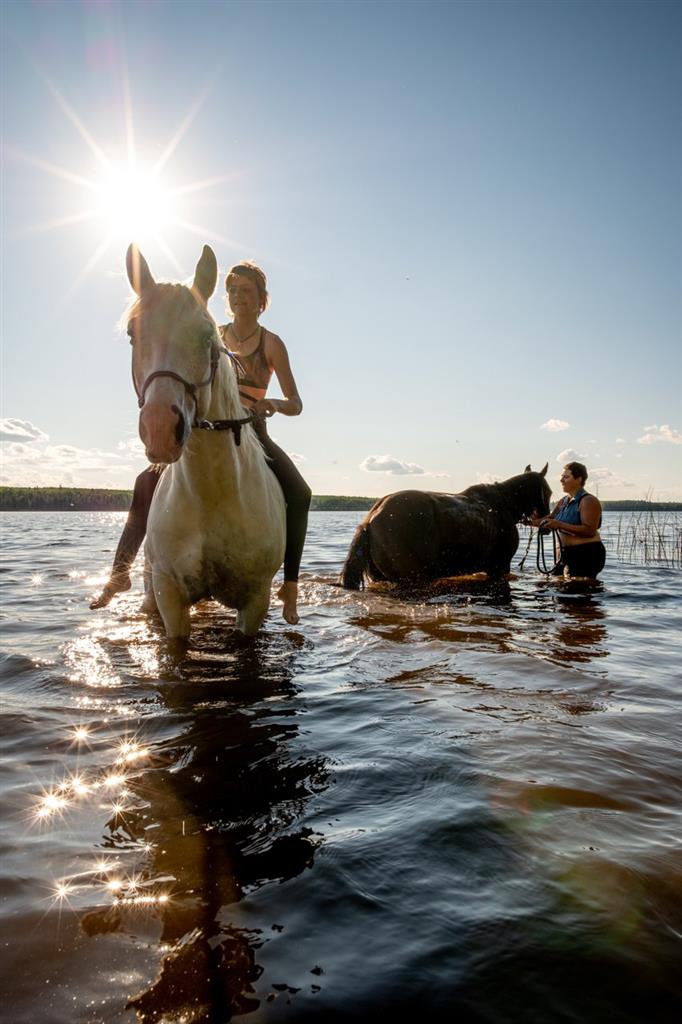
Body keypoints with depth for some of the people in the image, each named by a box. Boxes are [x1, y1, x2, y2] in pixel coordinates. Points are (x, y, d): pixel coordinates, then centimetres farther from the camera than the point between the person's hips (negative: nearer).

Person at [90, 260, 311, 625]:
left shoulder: (271, 344, 2)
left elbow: (296, 403, -1)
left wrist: (272, 404, -23)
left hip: (253, 435, -3)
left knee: (299, 493, -30)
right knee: (148, 481, -14)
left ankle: (290, 585, -23)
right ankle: (121, 571, -9)